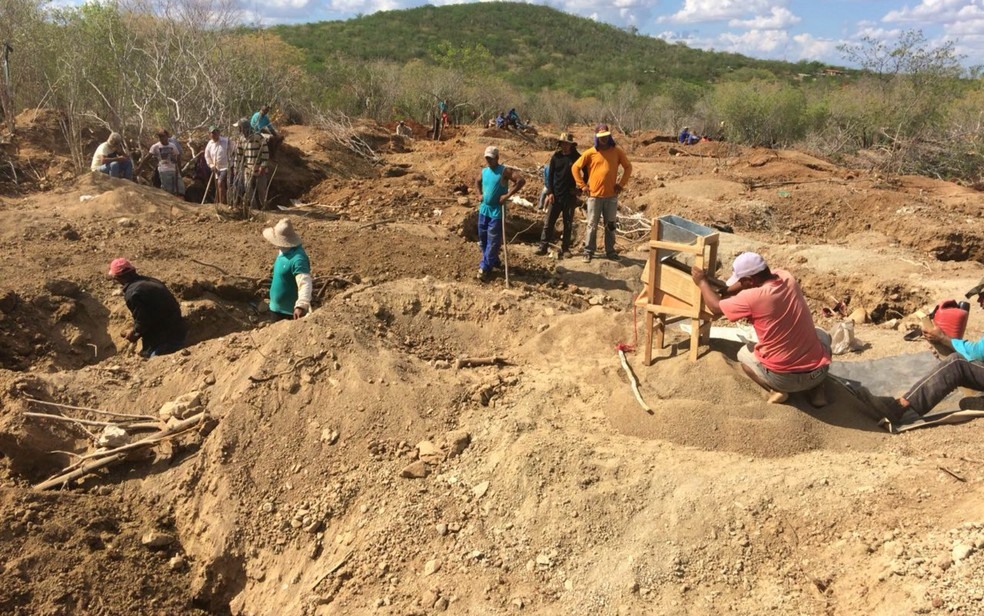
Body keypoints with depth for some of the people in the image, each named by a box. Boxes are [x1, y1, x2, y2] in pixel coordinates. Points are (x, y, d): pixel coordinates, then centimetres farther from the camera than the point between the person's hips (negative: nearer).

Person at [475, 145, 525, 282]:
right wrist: (480, 194, 12)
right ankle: (493, 261, 31)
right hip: (484, 209, 7)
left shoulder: (504, 171, -12)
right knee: (483, 239, 14)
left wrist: (508, 195, -23)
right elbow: (478, 182, 30)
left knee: (493, 241, -5)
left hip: (496, 211, -7)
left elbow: (521, 180, -22)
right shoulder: (484, 171, 8)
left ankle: (485, 267, -2)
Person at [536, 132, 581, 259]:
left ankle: (564, 249, 11)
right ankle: (543, 247, 4)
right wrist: (550, 192, -4)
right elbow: (550, 175, 5)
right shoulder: (556, 157, 3)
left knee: (568, 224, 4)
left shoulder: (577, 158, -1)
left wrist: (580, 187, -1)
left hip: (570, 196, -1)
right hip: (556, 195, 1)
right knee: (548, 222, -1)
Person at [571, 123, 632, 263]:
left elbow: (628, 167, 11)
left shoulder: (617, 151, 2)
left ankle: (610, 251, 20)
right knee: (592, 225, 2)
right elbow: (575, 167, 3)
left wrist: (621, 184, 2)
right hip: (594, 195, -1)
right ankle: (588, 252, 10)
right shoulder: (590, 153, -2)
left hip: (611, 196, 2)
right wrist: (582, 185, -2)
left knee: (610, 225, 9)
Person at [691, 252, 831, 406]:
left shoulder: (751, 298, -17)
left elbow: (716, 308, 0)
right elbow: (760, 278, 21)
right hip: (818, 372, 4)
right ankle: (817, 389, 18)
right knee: (821, 335, 37)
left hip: (783, 378, -4)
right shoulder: (787, 278, -1)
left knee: (743, 354, 26)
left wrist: (702, 282, 15)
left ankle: (776, 390, 4)